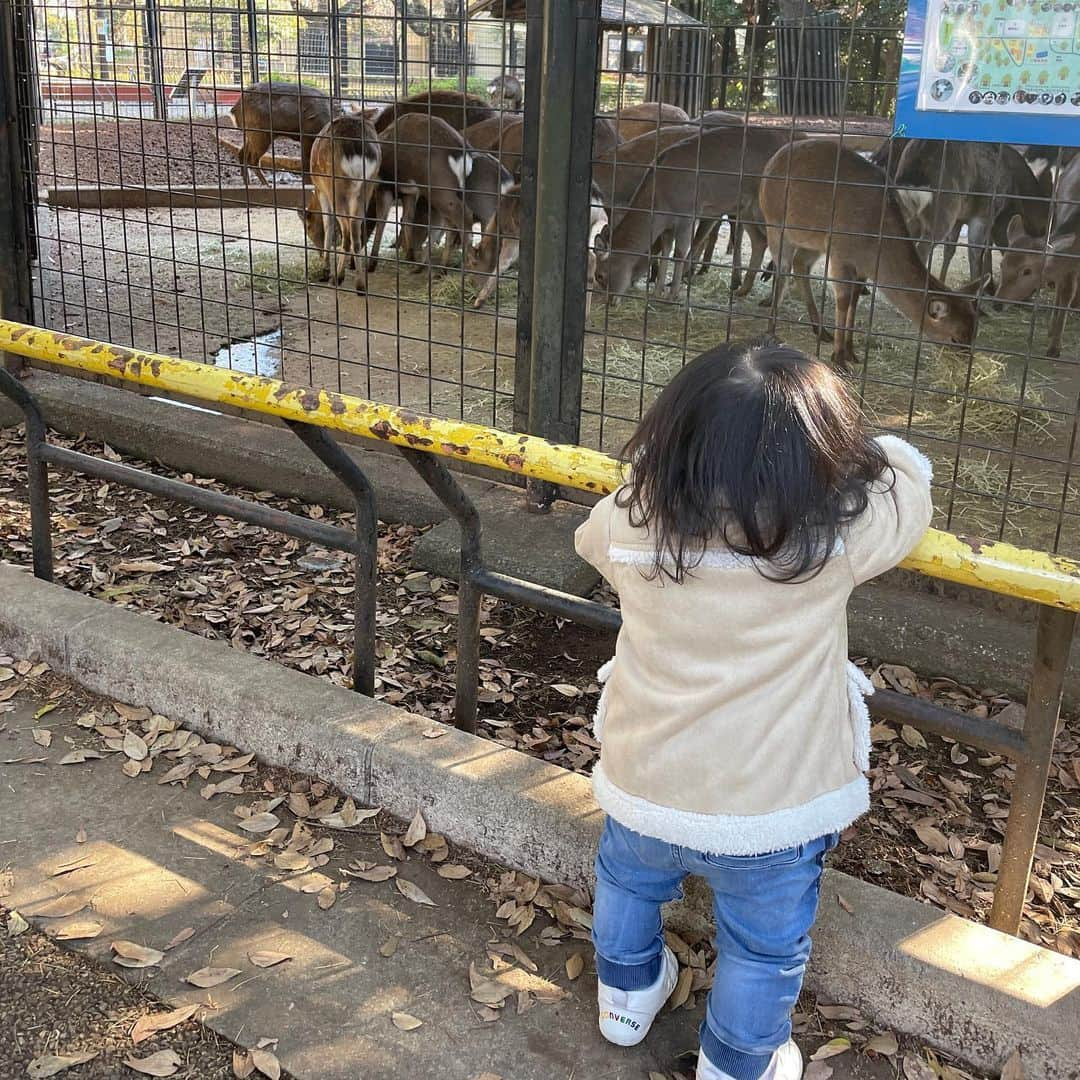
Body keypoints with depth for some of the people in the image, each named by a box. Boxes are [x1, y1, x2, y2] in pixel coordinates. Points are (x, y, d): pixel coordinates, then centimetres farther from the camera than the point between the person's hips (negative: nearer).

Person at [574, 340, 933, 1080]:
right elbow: (905, 470, -3)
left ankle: (626, 997, 58)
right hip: (772, 810, -3)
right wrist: (836, 440, 13)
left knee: (628, 882, 34)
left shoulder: (630, 521, -17)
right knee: (764, 950, 25)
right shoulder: (841, 533, -24)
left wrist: (691, 455, 12)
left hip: (644, 788, 3)